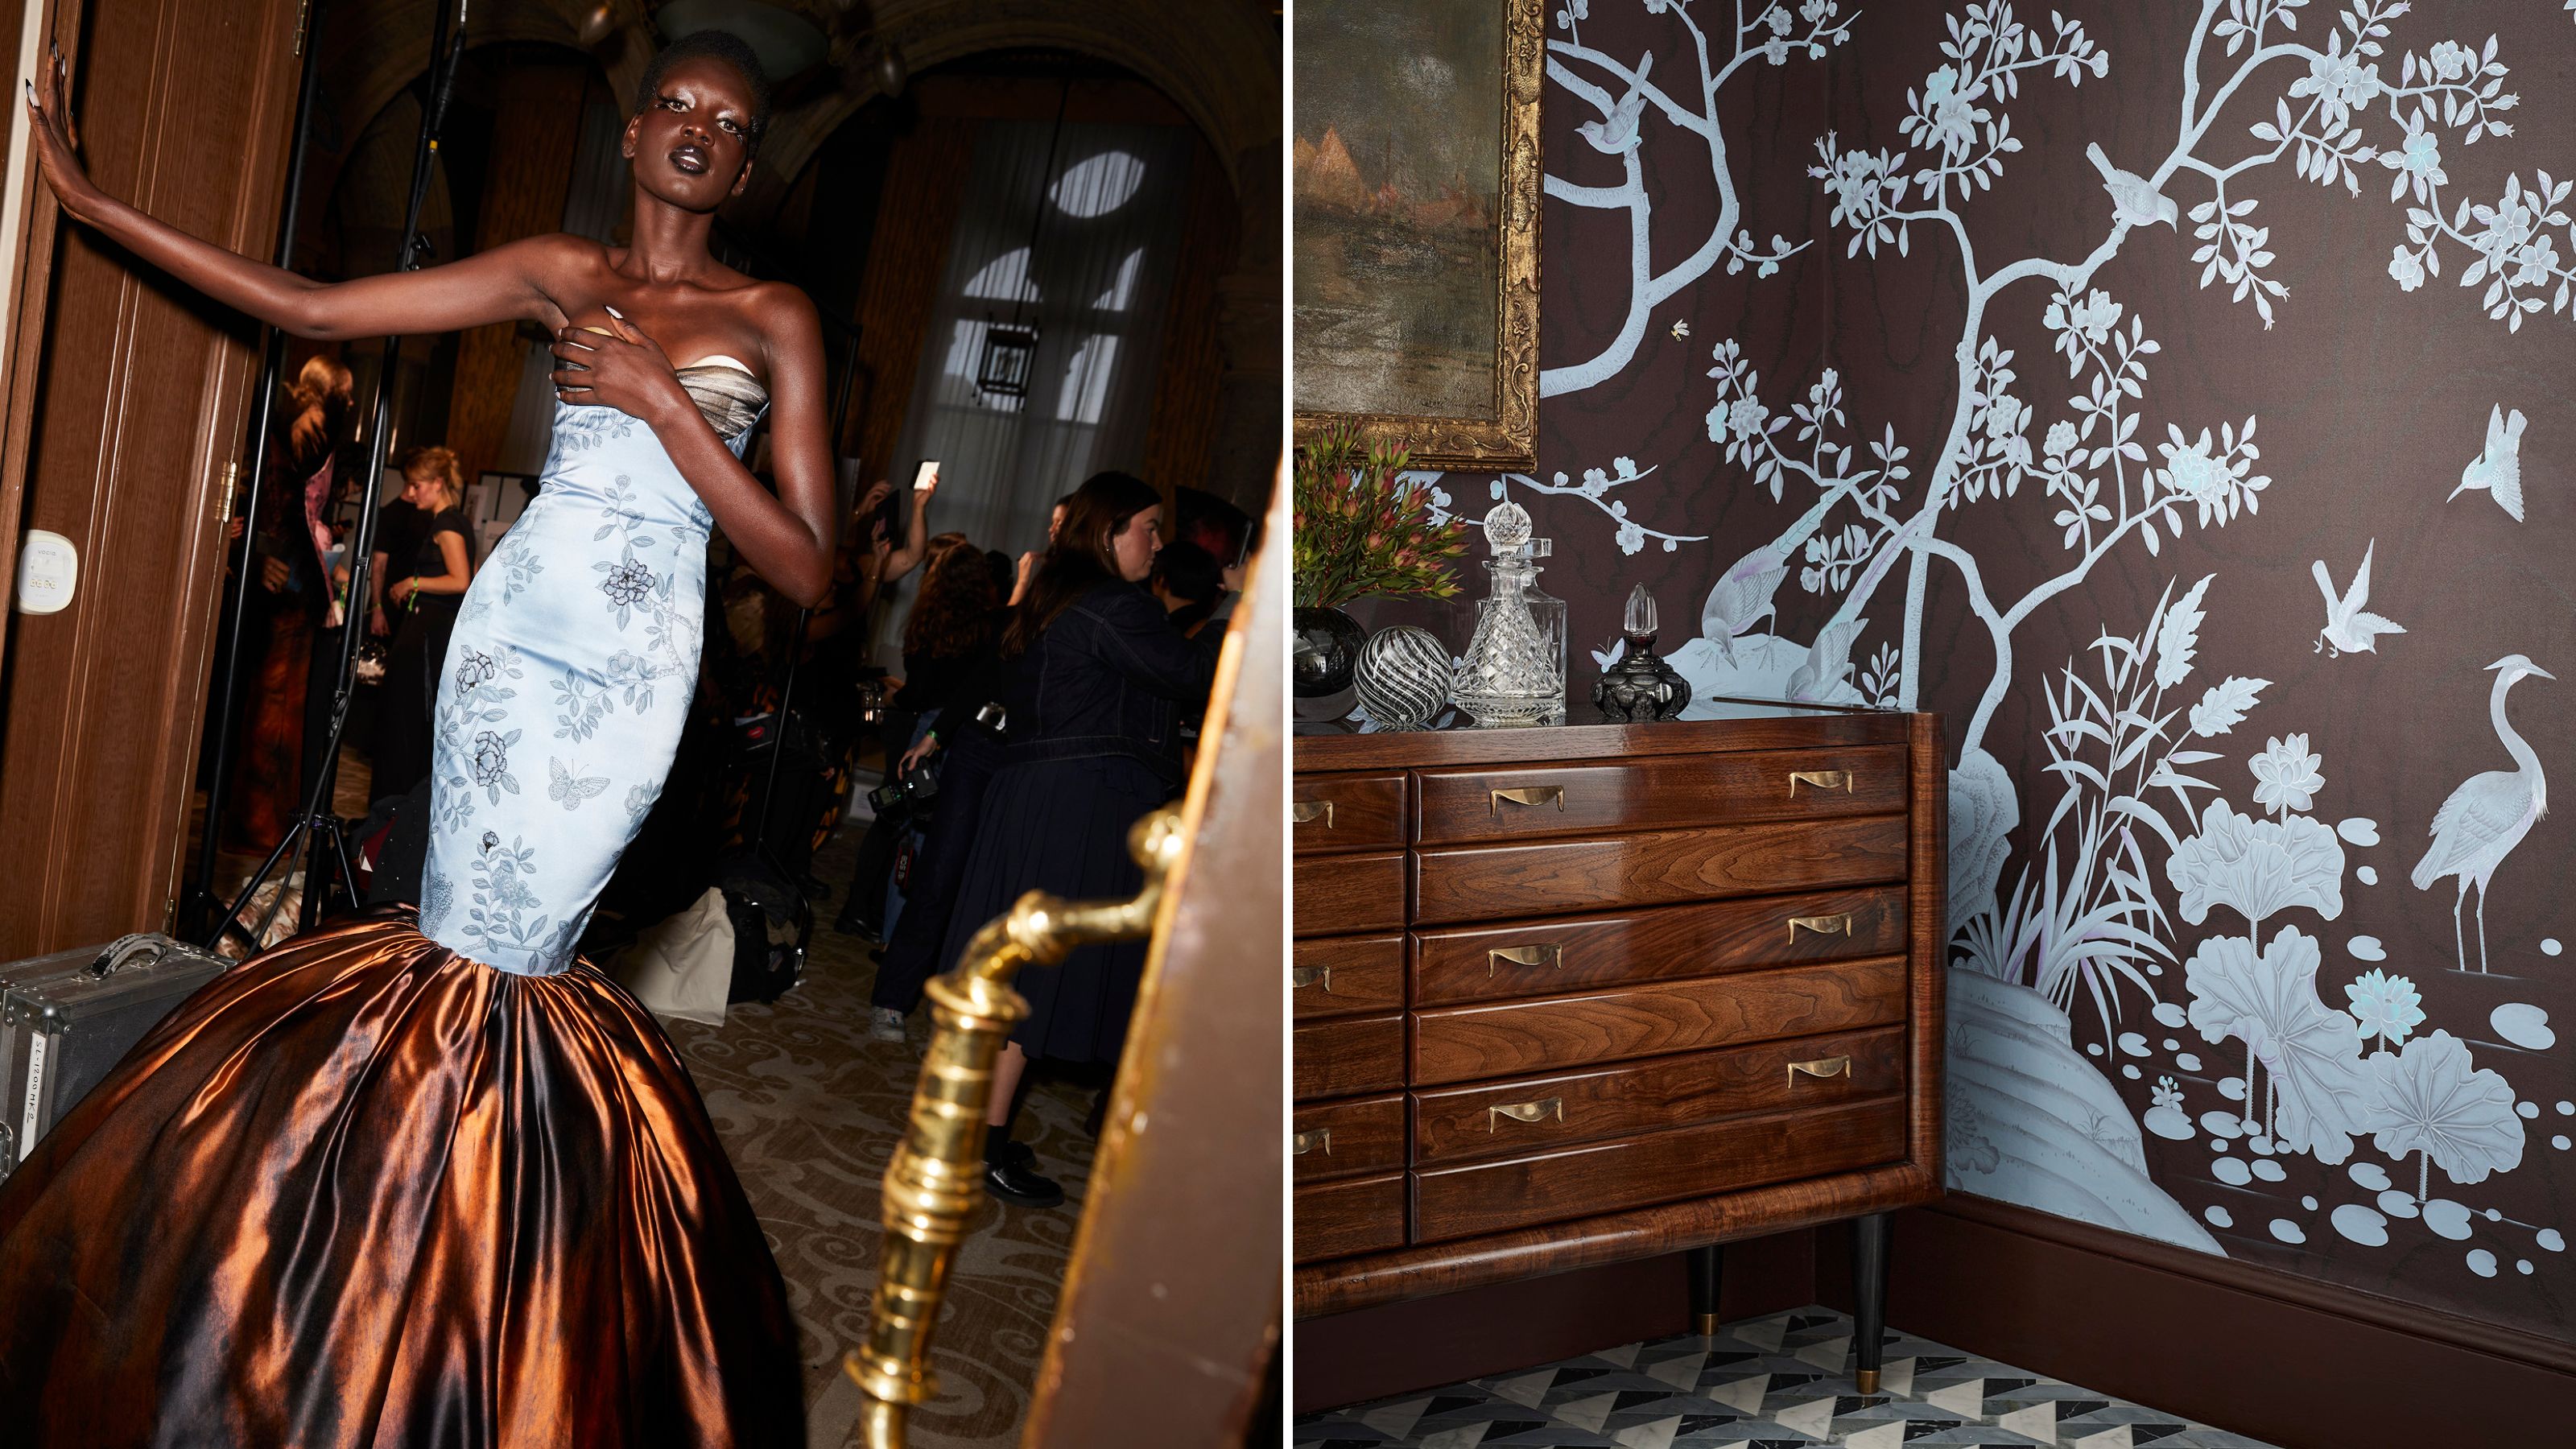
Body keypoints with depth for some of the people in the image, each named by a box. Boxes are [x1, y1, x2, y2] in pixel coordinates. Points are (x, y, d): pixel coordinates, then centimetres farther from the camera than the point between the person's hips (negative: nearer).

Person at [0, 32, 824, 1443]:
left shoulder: (775, 319, 4)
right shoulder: (560, 270, 9)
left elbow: (806, 568, -5)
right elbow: (306, 307, 10)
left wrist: (661, 395, -10)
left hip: (636, 666, -2)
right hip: (513, 628, 2)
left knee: (508, 947, 1)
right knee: (471, 935, -1)